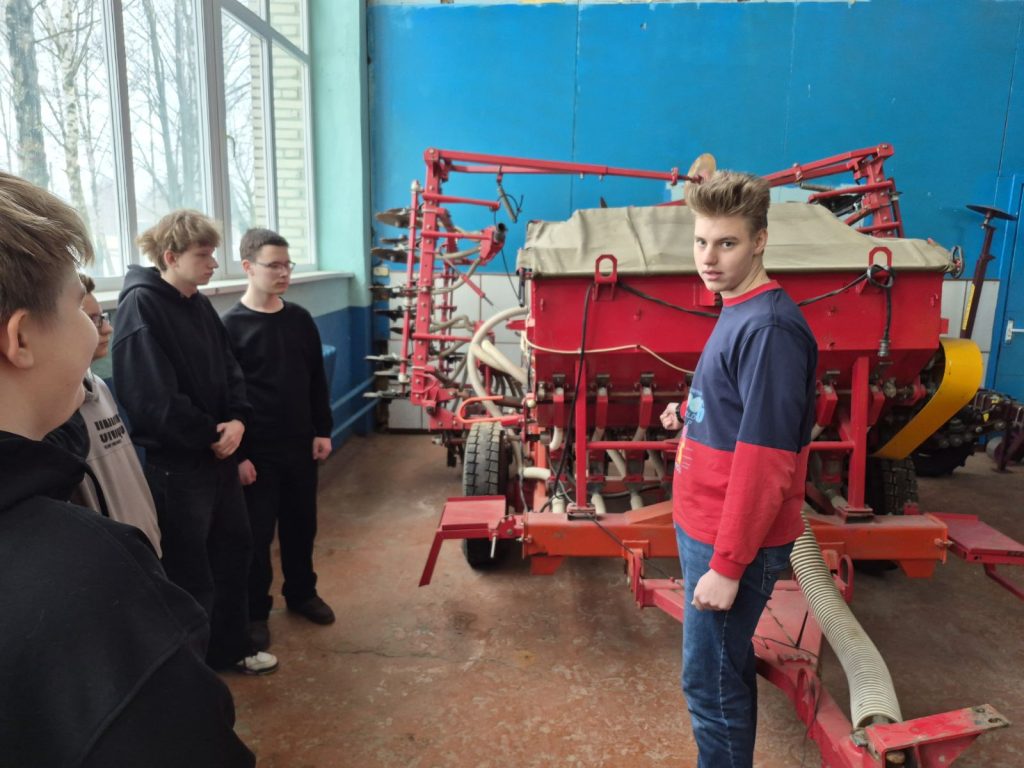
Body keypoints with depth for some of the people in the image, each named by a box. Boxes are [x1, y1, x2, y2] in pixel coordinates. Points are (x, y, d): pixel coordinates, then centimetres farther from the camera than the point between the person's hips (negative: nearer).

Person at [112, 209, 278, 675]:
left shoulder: (200, 304, 8)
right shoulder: (140, 305, -16)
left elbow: (228, 370, 11)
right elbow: (153, 397, -22)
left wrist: (237, 420, -7)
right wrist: (211, 435, -13)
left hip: (219, 453, 9)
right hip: (175, 463, -8)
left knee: (234, 549, 19)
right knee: (190, 573, 5)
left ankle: (230, 647, 38)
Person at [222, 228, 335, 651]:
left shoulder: (300, 319, 5)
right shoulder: (231, 326, -10)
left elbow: (317, 380, 10)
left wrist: (322, 430, 6)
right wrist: (238, 454, -13)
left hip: (300, 445, 5)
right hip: (257, 453, -4)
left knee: (301, 525, 16)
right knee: (257, 533, 6)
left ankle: (301, 593, 36)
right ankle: (255, 611, 23)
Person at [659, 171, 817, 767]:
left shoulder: (769, 328, -22)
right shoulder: (738, 312, 8)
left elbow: (765, 461, -24)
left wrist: (727, 566, -21)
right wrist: (691, 415, 3)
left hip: (731, 544, -9)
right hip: (707, 529, 9)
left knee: (711, 682, 6)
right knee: (727, 668, 23)